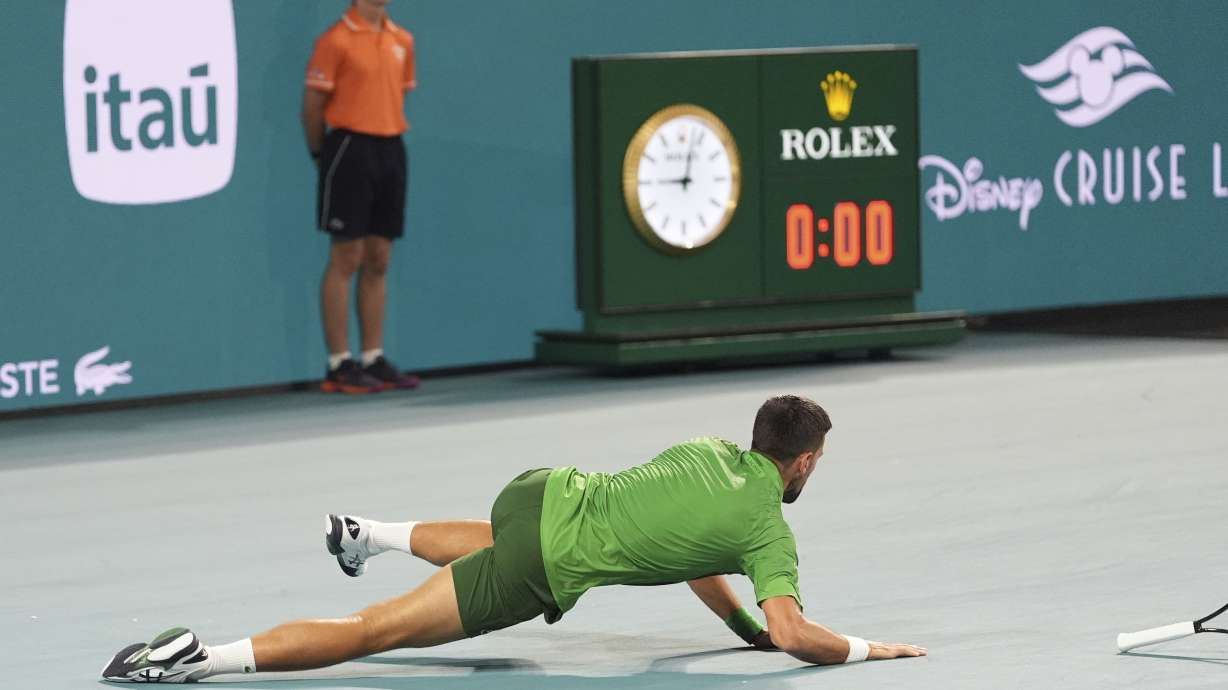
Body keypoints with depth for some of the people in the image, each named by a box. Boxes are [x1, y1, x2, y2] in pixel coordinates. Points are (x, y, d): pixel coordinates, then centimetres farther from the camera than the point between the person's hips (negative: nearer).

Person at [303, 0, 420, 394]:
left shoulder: (402, 41, 11)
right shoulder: (337, 41, -8)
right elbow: (313, 103, -6)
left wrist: (391, 136, 13)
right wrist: (320, 152, 0)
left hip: (390, 150, 6)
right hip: (350, 149, -6)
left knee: (378, 261, 8)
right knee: (346, 259, -5)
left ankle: (374, 360, 14)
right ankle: (339, 365, -2)